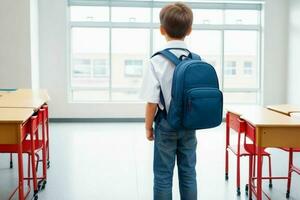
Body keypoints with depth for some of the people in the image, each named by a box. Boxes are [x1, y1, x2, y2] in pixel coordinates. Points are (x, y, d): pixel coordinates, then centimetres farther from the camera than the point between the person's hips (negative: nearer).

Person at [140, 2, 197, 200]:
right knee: (188, 173, 14)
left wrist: (148, 127, 1)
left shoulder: (157, 61, -15)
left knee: (163, 175, 8)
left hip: (166, 125, -3)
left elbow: (152, 102, -14)